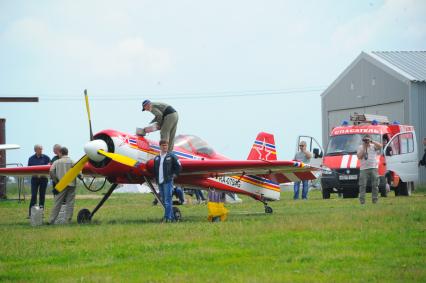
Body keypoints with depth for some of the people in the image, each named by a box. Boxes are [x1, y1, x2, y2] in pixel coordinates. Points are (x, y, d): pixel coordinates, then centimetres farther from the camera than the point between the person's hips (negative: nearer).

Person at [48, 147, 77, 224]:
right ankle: (67, 220, 3)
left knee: (57, 203, 4)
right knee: (70, 203, 5)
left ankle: (51, 220, 5)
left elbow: (51, 171, -8)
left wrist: (56, 180, 3)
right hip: (71, 184, 0)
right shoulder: (72, 162, 2)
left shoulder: (57, 162, 3)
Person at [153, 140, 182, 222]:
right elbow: (154, 169, 21)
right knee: (164, 200, 8)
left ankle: (168, 217, -13)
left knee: (167, 200, -11)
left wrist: (174, 175, -2)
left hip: (168, 181, -6)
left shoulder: (171, 156, -1)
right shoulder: (156, 158, 12)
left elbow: (179, 167, 3)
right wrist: (156, 178, 11)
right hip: (160, 182, 6)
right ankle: (171, 216, 15)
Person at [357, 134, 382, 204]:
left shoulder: (373, 146, 9)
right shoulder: (360, 147, 11)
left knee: (375, 185, 1)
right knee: (362, 185, -8)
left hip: (373, 168, 0)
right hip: (363, 169, 0)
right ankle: (362, 200, -8)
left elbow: (380, 146, -11)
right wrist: (364, 148, -4)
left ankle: (375, 200, 6)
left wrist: (372, 141, -13)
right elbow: (359, 156, -2)